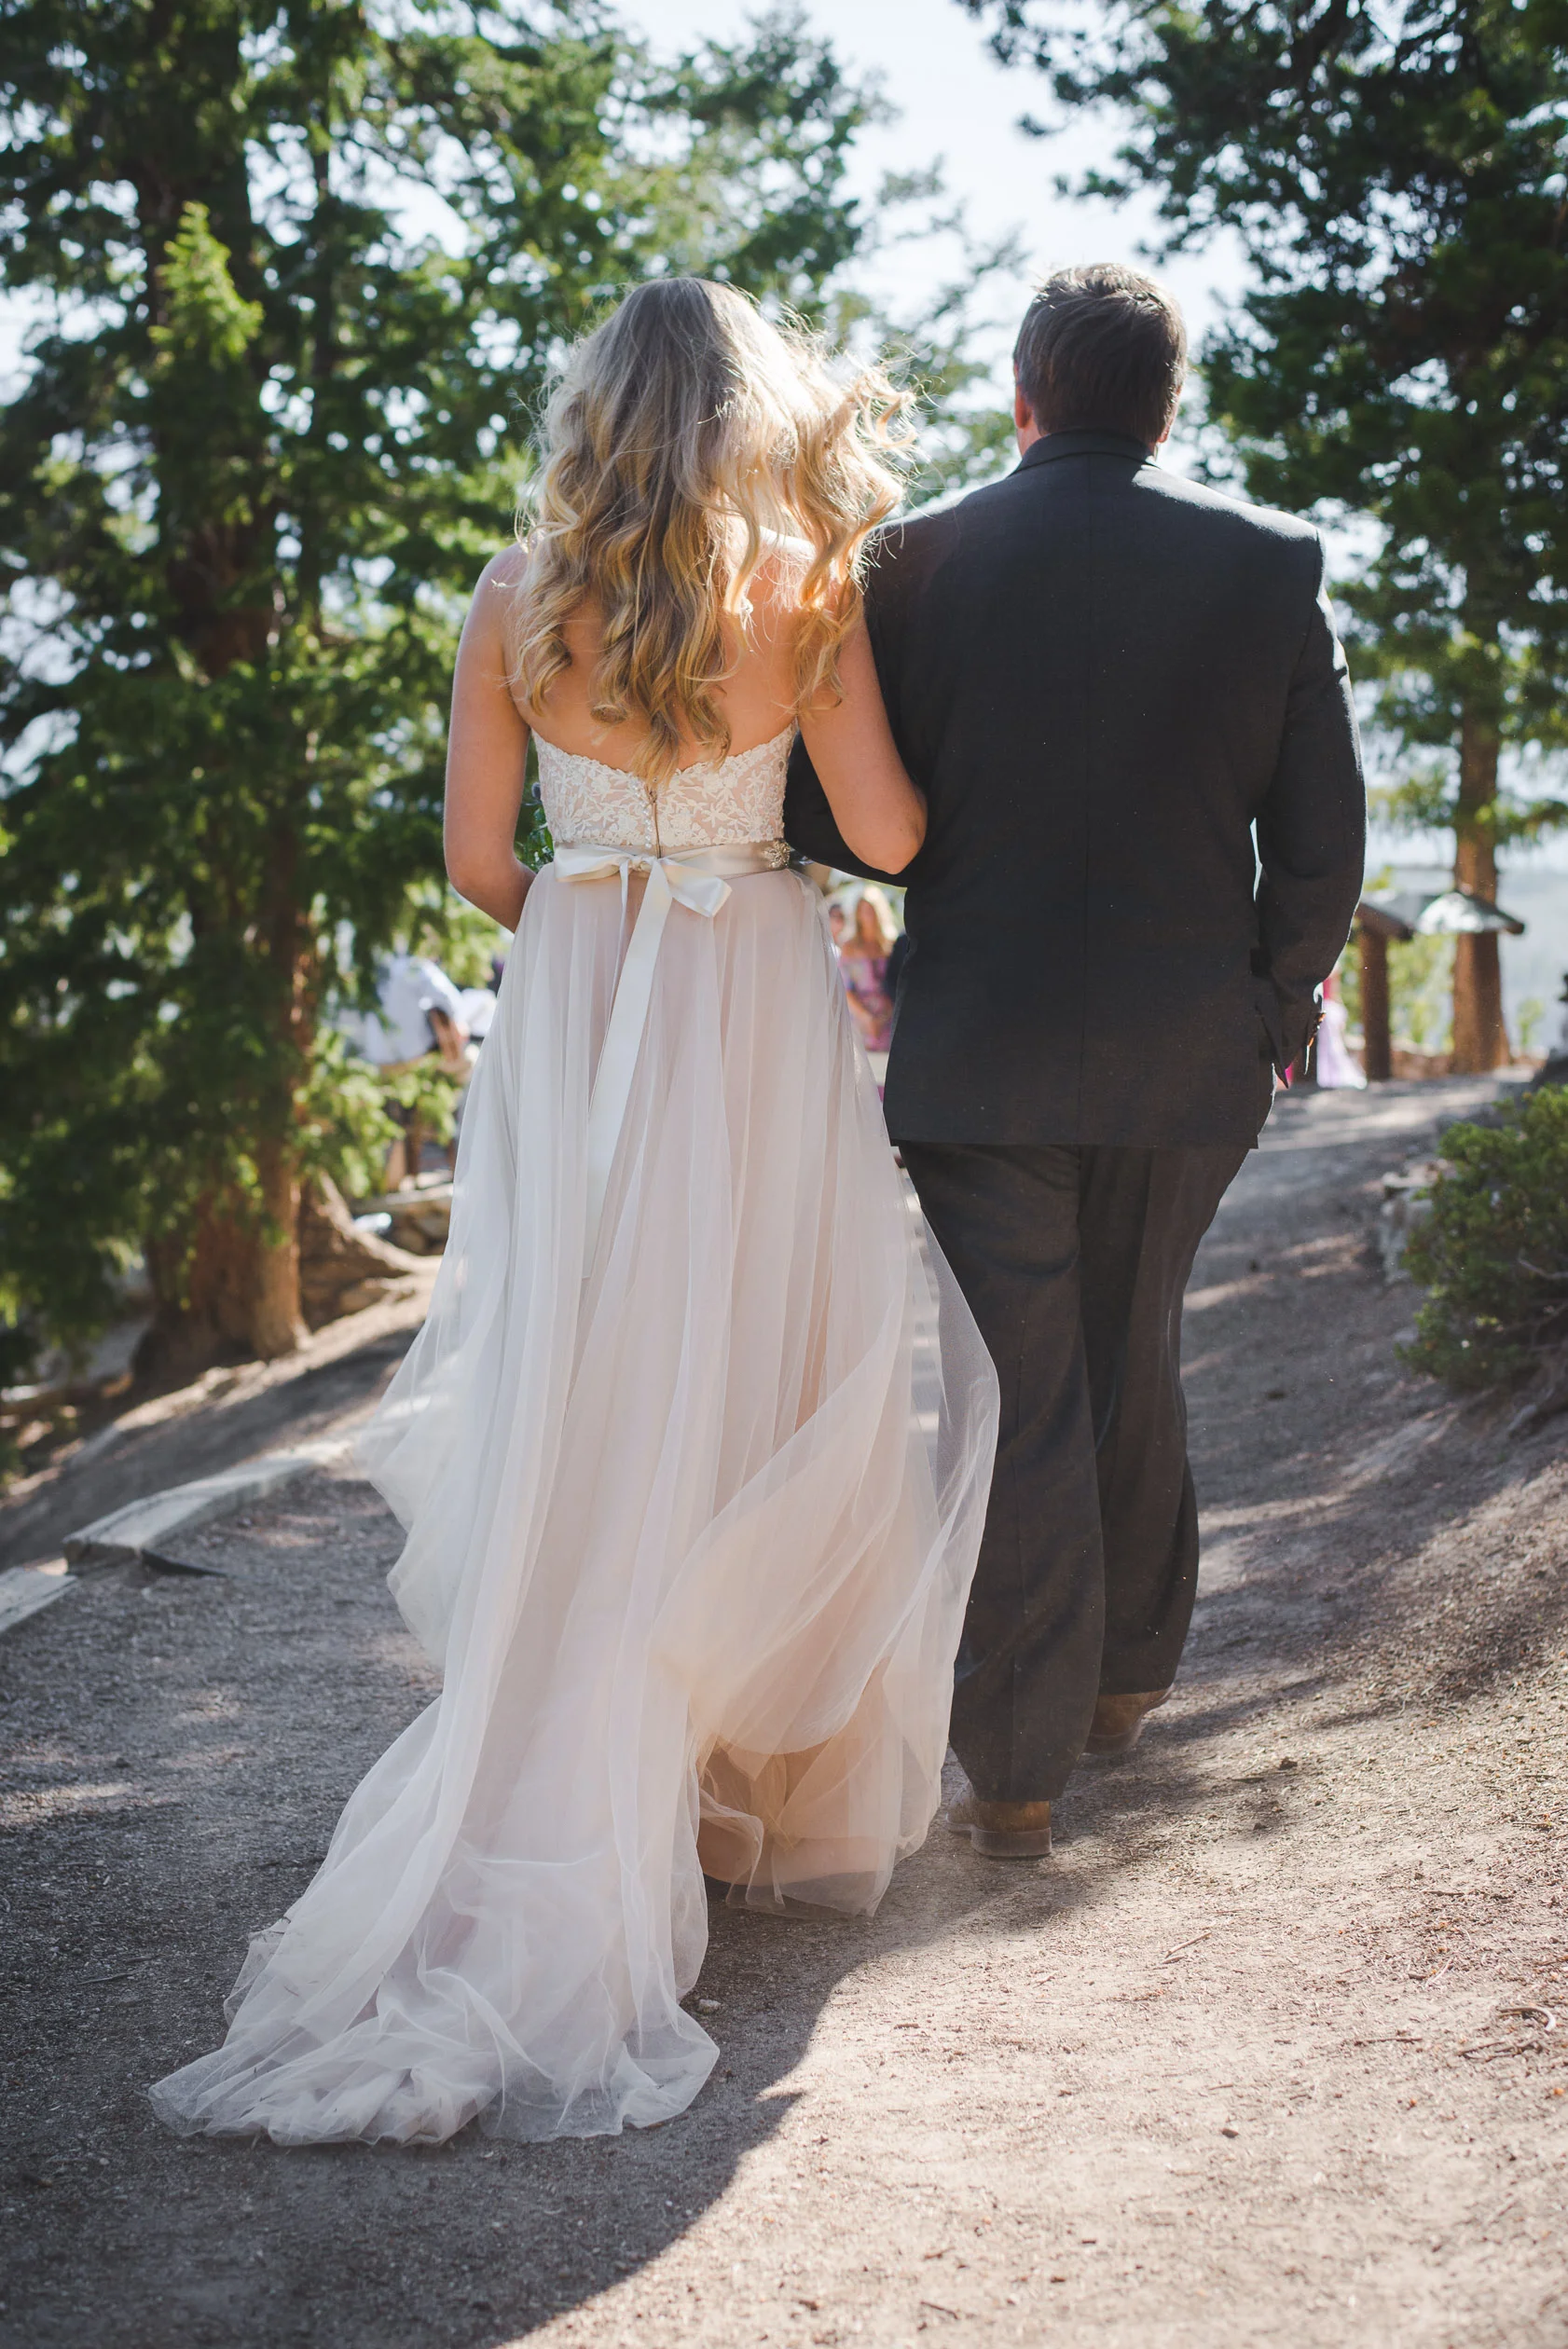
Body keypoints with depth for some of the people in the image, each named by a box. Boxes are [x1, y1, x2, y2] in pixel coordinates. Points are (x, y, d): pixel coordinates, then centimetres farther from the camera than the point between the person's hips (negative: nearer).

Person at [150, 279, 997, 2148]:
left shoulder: (516, 599, -2)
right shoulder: (803, 593, -6)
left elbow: (475, 853, 2)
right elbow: (888, 835, -4)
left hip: (569, 1012, 1)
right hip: (762, 1016, -1)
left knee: (581, 1436, 5)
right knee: (772, 1399, 11)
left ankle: (582, 1830, 6)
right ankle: (792, 1796, 22)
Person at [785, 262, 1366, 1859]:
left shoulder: (920, 562, -6)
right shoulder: (1267, 564, -2)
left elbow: (832, 815, -5)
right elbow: (1322, 836, -2)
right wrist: (1276, 1006, 12)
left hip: (980, 1051, -2)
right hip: (1188, 1058, 2)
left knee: (1019, 1398, 4)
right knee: (1134, 1363, 21)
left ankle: (1019, 1766, 6)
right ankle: (1126, 1673, 36)